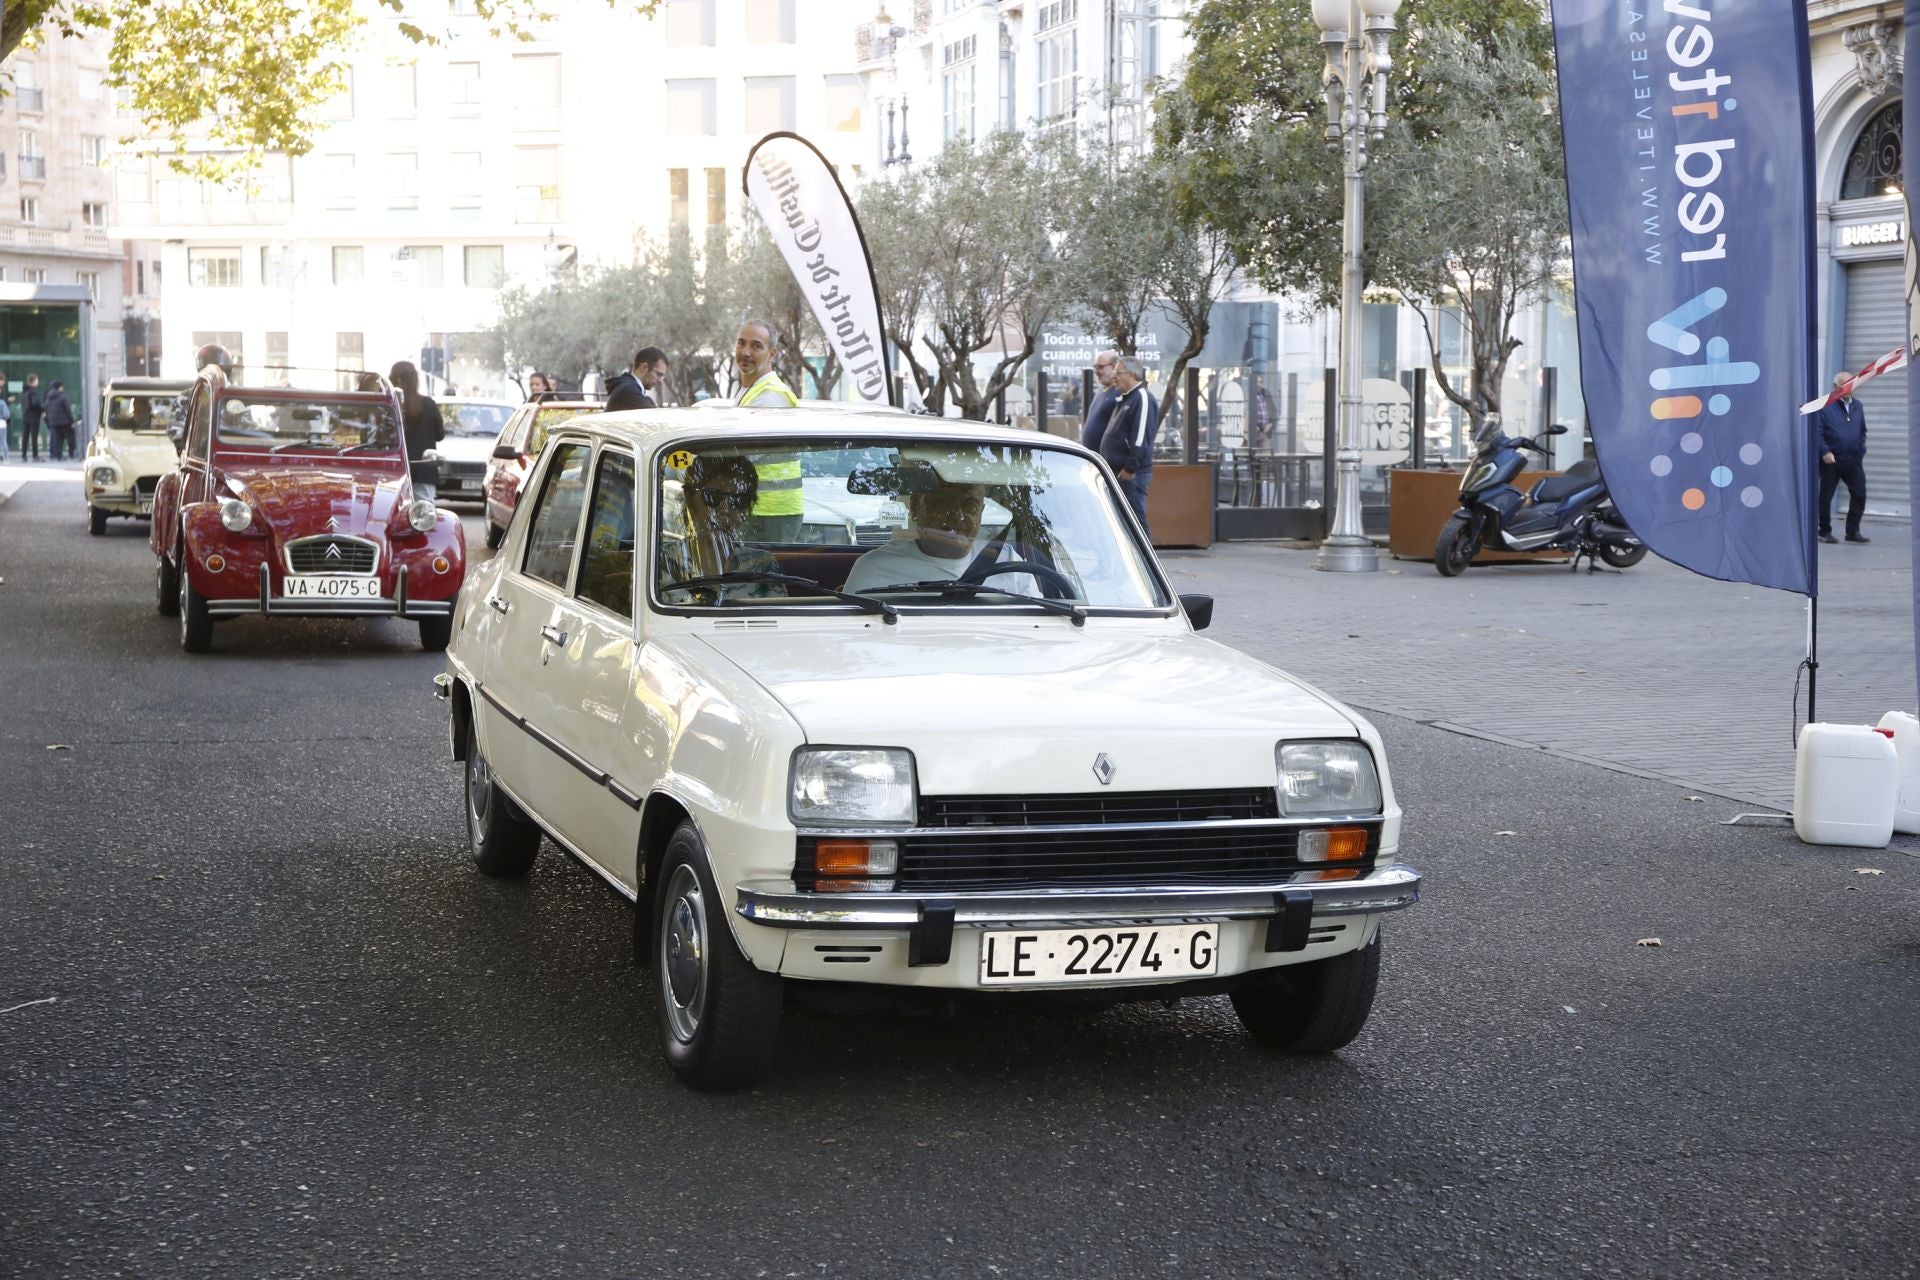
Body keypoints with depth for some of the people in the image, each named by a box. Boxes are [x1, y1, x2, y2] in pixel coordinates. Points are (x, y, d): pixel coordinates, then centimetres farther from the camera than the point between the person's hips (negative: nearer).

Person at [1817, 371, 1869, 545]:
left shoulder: (1857, 406, 13)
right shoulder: (1825, 406, -5)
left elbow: (1863, 431, 22)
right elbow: (1818, 433, -9)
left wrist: (1861, 450, 12)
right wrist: (1825, 452, -19)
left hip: (1853, 459, 5)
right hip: (1831, 459, -5)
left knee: (1859, 494, -1)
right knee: (1826, 496, 2)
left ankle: (1853, 531, 8)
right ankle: (1825, 532, 13)